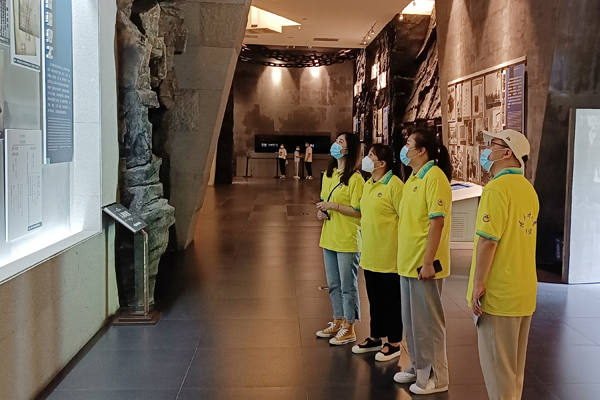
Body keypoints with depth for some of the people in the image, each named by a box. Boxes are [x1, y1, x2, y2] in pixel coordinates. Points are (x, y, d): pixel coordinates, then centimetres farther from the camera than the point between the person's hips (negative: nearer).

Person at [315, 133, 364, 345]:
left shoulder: (355, 179, -14)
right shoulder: (328, 175, 10)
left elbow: (358, 211, -16)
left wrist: (333, 205, -20)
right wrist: (322, 211, 0)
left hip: (348, 241, -8)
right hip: (329, 238, 8)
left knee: (348, 286, 3)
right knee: (333, 285, 17)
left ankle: (349, 328, 15)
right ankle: (338, 322, 31)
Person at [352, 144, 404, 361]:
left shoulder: (394, 185, -16)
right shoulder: (368, 184, 11)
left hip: (388, 255, -8)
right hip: (370, 254, 8)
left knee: (391, 299, 5)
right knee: (374, 298, 18)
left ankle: (393, 344, 18)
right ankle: (375, 337, 32)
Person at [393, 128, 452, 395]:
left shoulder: (434, 177, -16)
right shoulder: (414, 178, 13)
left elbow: (437, 222, -21)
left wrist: (427, 262, -23)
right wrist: (406, 258, 17)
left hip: (424, 264, -9)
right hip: (408, 262, 9)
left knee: (427, 321, 2)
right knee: (411, 320, 18)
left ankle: (436, 377, 15)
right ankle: (418, 367, 32)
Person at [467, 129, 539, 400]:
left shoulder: (498, 188, -16)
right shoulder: (527, 188, 11)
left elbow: (488, 240, -22)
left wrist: (478, 283, -17)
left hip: (499, 292, -8)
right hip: (524, 289, 9)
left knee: (496, 364, 3)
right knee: (513, 364, 17)